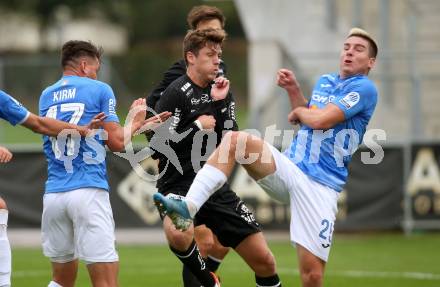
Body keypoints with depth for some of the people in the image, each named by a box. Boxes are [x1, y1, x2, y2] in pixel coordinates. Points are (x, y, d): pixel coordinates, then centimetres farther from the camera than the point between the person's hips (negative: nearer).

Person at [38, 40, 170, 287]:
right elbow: (117, 142, -2)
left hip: (53, 193, 5)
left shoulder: (47, 96, 17)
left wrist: (139, 125, 28)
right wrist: (135, 122, 19)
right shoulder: (99, 90, 2)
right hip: (88, 191, -5)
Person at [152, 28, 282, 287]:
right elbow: (157, 144, -15)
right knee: (178, 236, -39)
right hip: (179, 186, -6)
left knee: (265, 261, 1)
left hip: (215, 187, 6)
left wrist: (219, 103, -6)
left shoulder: (218, 90, 12)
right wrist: (198, 126, -12)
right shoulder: (177, 93, -9)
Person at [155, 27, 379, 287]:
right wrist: (294, 90, 16)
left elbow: (321, 120, -15)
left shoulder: (364, 88, -4)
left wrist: (299, 111, 6)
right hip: (289, 169, 6)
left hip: (319, 186, -6)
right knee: (236, 139, -21)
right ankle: (188, 207, -32)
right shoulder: (324, 82, 19)